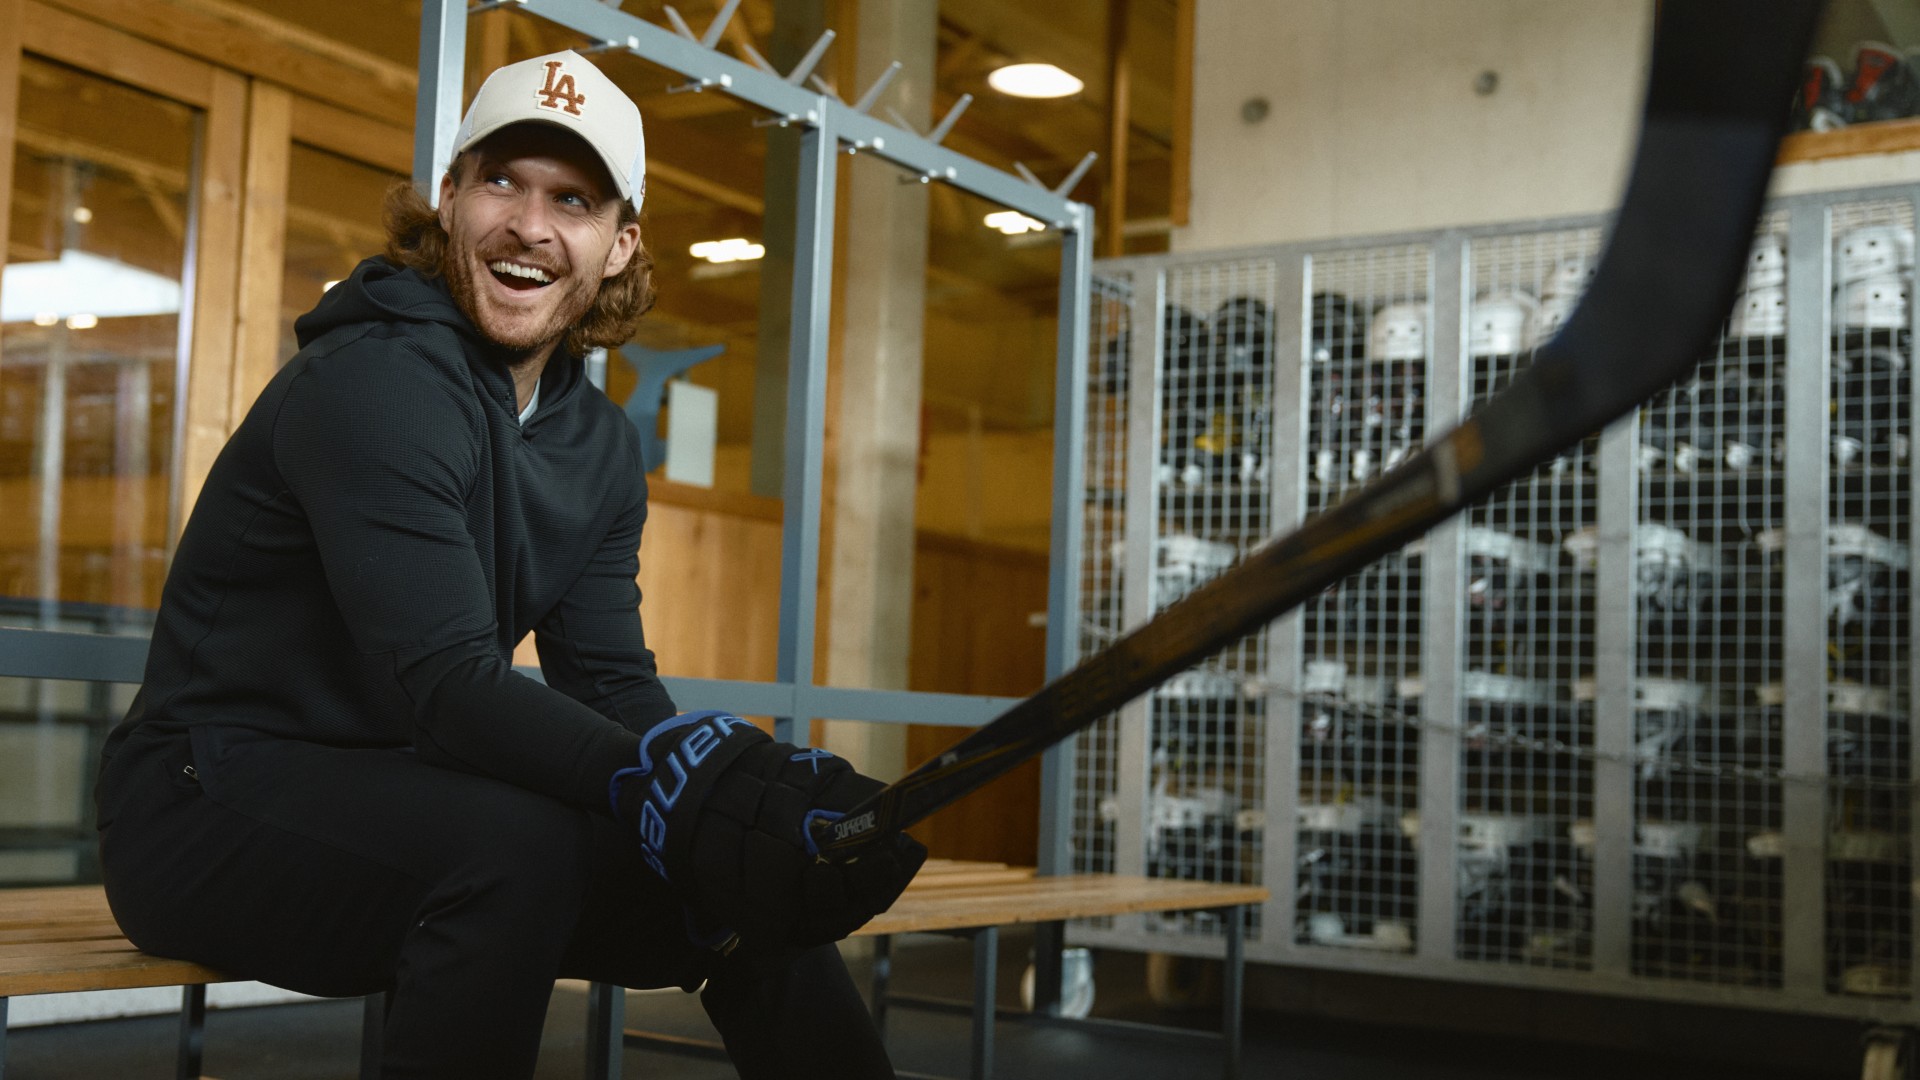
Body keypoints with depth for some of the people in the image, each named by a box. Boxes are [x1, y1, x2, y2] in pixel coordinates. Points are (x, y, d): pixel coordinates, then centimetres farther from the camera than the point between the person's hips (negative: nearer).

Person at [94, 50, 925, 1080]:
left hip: (392, 808, 8)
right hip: (212, 800, -7)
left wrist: (759, 793, -20)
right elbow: (449, 682, -29)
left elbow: (613, 685, 0)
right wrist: (689, 793, -42)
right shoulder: (374, 384, -19)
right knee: (520, 847, -35)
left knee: (753, 886, -3)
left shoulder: (602, 446, 8)